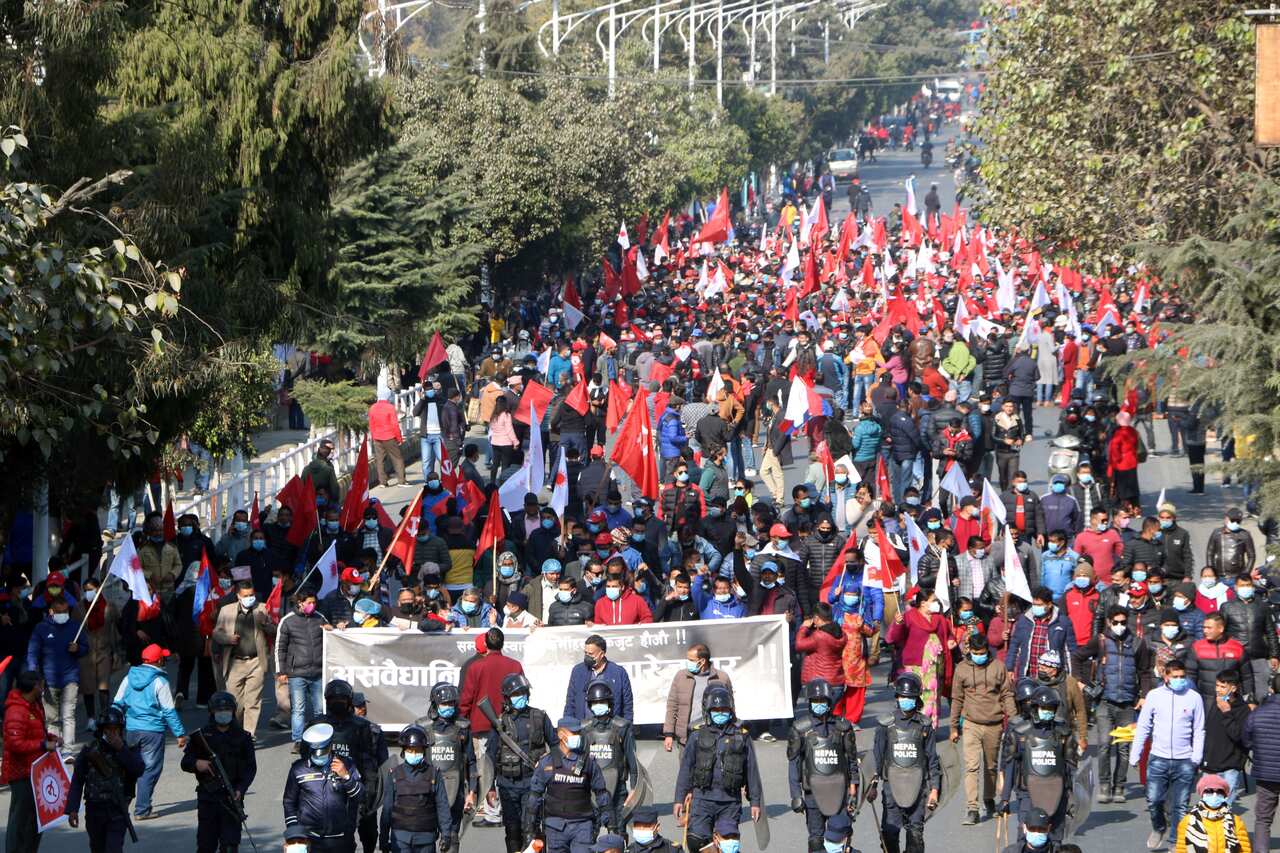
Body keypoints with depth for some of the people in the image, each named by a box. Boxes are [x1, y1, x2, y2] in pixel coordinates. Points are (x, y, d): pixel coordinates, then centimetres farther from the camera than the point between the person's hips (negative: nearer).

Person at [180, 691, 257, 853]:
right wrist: (197, 764, -15)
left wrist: (241, 789, -10)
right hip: (207, 796, 1)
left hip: (232, 797, -1)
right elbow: (185, 763, 8)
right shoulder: (201, 736, 6)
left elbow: (251, 767, 5)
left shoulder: (242, 737, 6)